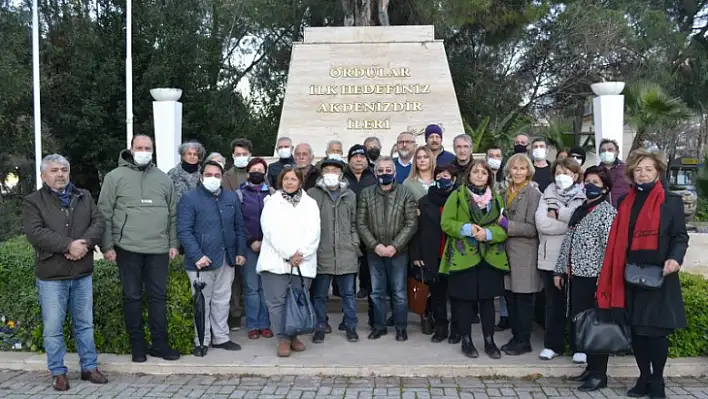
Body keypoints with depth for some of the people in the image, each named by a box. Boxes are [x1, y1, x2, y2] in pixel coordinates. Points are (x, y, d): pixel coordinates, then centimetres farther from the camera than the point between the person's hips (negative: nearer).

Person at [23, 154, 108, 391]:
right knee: (53, 327, 3)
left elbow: (98, 222, 1)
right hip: (51, 276, -3)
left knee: (85, 324, 12)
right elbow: (35, 233, -15)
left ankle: (89, 367, 22)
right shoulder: (33, 201, -2)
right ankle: (58, 372, 16)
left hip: (82, 273, 3)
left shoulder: (84, 197, 10)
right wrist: (68, 245, -23)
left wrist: (84, 242, -18)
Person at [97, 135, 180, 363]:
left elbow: (173, 214, 13)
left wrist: (173, 243, 7)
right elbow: (104, 214, 0)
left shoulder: (163, 179, 11)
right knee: (132, 297, 6)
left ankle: (159, 344, 16)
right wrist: (107, 246, -5)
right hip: (128, 248, -2)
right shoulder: (115, 177, 2)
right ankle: (137, 344, 17)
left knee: (158, 296, 7)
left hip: (159, 249, 3)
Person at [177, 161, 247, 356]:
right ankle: (202, 341, 20)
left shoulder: (232, 198, 9)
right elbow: (184, 231, -14)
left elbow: (239, 227, 14)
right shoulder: (190, 199, -7)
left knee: (222, 301, 15)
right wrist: (197, 256, -21)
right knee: (202, 302, 6)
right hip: (202, 260, -4)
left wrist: (241, 252, 6)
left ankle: (221, 337, 28)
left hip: (227, 260, 5)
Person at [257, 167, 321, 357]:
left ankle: (294, 336, 18)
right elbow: (272, 231, -6)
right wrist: (289, 254, -13)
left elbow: (313, 233, 2)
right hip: (276, 260, -2)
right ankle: (283, 339, 6)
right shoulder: (272, 202, 6)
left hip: (302, 262, 2)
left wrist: (301, 254, -11)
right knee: (277, 301, -3)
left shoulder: (310, 203, 12)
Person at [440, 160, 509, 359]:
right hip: (463, 257, -2)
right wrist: (467, 229, -19)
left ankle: (489, 341, 19)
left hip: (490, 258, 3)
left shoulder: (496, 198, 11)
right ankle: (466, 341, 16)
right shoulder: (457, 195, 1)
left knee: (487, 299, 8)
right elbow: (446, 223, -4)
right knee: (464, 299, 3)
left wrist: (488, 234, -16)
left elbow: (504, 227, 3)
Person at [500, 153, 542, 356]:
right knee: (511, 298, 11)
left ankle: (524, 341, 12)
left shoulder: (533, 194, -9)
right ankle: (516, 336, 23)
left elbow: (532, 228, -14)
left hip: (524, 254, -6)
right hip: (508, 251, 6)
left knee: (523, 299, 2)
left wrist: (507, 226, -18)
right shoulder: (505, 193, 12)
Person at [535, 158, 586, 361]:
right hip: (550, 258, 2)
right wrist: (570, 224, -11)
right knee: (553, 304, 10)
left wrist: (556, 214, -8)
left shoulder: (584, 196, 1)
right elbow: (541, 223, -7)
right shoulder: (548, 194, 8)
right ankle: (553, 345, 21)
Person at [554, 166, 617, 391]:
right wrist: (560, 270, 16)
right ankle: (591, 367, 25)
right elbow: (568, 242, 18)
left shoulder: (607, 212, -8)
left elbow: (610, 247, -14)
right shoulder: (579, 210, 15)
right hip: (575, 276, 7)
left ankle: (599, 373, 12)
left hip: (593, 277, -7)